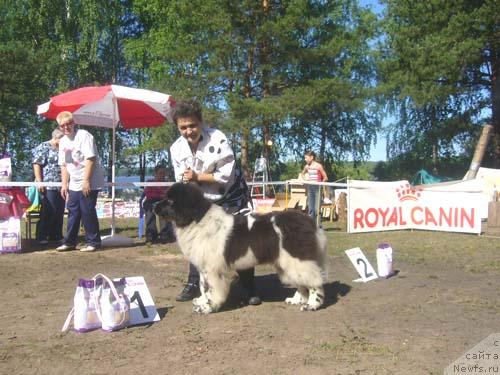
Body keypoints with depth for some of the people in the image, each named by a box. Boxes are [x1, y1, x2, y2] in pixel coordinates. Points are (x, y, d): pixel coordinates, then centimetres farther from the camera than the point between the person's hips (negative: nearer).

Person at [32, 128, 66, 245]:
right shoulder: (43, 147, -3)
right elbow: (37, 165, -9)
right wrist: (39, 182, -17)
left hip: (61, 186, 7)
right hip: (48, 186, -7)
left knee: (59, 212, 7)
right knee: (48, 212, -7)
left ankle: (56, 236, 16)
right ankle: (41, 237, 2)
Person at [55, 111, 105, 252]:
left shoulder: (83, 136, -10)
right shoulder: (63, 141, 13)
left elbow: (90, 159, -17)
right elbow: (63, 165, 16)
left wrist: (86, 181, -21)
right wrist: (64, 184, 8)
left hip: (88, 183, -7)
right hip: (74, 184, 7)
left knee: (87, 212, -5)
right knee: (73, 212, 11)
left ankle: (93, 242, 5)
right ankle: (69, 242, 19)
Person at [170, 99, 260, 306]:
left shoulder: (217, 139, -24)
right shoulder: (176, 148, -9)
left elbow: (226, 176, -26)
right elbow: (182, 180, 0)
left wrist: (197, 177, -25)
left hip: (231, 197, -4)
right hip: (202, 200, 4)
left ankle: (250, 288, 9)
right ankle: (193, 284, 22)